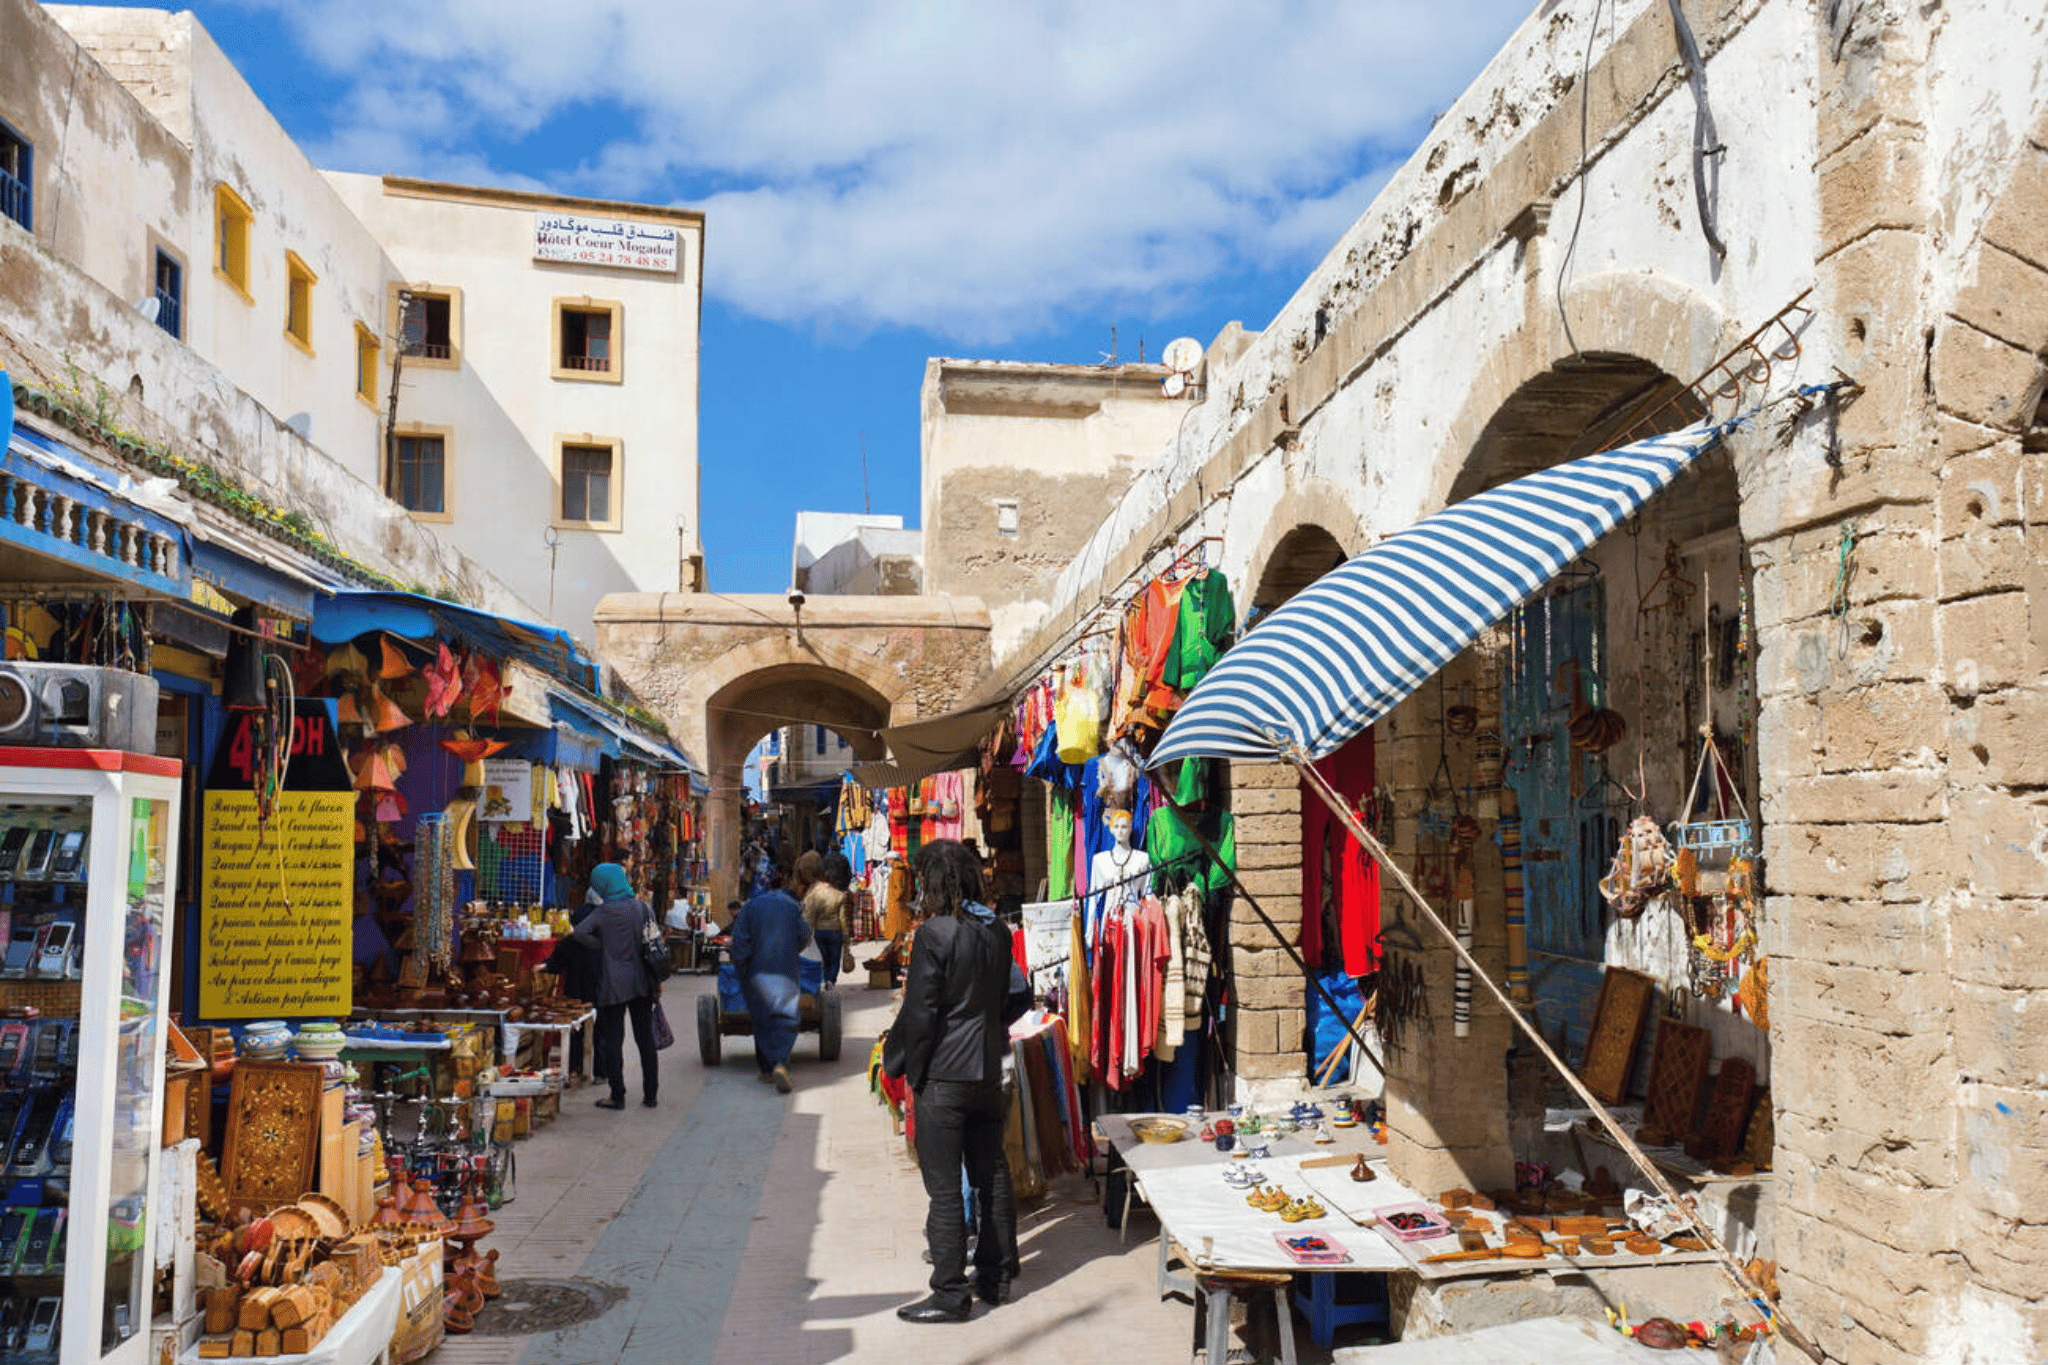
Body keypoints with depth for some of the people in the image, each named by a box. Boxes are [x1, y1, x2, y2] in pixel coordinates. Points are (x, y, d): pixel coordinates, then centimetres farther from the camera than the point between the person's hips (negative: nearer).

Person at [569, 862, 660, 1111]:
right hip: (641, 982, 4)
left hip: (613, 983, -4)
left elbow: (579, 933, -21)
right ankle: (650, 1093, 14)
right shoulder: (641, 907, 1)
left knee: (612, 1039, 5)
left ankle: (617, 1095, 6)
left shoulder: (604, 912, -10)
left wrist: (601, 945, -6)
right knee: (645, 1037, 10)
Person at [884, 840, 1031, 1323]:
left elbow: (919, 1013, -15)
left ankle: (950, 1294, 3)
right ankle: (996, 1277, 26)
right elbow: (1018, 996, 12)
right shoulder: (997, 932, 5)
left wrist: (900, 1065, -3)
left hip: (943, 1074, -7)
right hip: (988, 1071, 7)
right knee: (992, 1175, 16)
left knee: (944, 1187, -1)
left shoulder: (934, 934, -15)